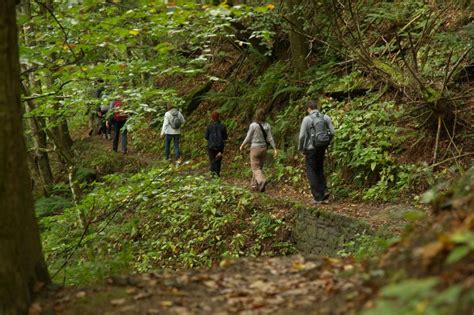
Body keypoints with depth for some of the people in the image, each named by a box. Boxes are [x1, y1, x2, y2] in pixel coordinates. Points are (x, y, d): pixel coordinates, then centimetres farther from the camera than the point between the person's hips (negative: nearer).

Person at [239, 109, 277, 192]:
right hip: (264, 148, 5)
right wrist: (275, 149, -6)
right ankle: (254, 184, 23)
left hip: (255, 148, -5)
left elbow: (248, 138, -8)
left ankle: (262, 181, -30)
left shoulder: (253, 125, -12)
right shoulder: (267, 125, 0)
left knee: (255, 169, -4)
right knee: (259, 167, 19)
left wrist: (242, 145, 8)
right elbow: (270, 138, -6)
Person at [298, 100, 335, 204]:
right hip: (322, 148, 5)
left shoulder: (307, 119, -12)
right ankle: (324, 191, 3)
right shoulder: (326, 117, 2)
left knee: (311, 172, 5)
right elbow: (332, 132, 3)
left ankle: (318, 197, 2)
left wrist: (300, 148, 4)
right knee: (319, 170, 20)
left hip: (311, 148, -5)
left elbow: (302, 136, -11)